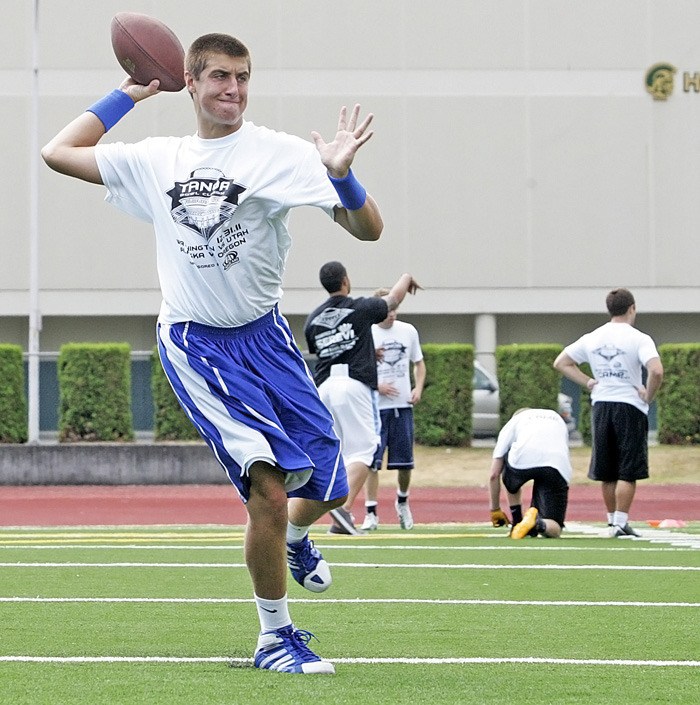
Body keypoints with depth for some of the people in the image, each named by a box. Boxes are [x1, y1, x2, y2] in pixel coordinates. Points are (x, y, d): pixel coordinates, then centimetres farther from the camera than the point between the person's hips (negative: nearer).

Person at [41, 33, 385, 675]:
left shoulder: (281, 153, -2)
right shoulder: (157, 160, 7)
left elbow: (368, 229, -7)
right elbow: (58, 153, 14)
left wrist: (341, 173, -26)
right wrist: (125, 96, 14)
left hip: (265, 337, 1)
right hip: (196, 347, -1)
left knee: (326, 488, 2)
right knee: (269, 487, -19)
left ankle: (294, 540, 41)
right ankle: (275, 636, -5)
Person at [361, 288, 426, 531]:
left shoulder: (408, 331, 6)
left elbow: (418, 363, 17)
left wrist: (418, 388, 0)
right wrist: (376, 386, -16)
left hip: (402, 405, 3)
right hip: (375, 407, -3)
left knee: (405, 463, 7)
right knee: (372, 462, -6)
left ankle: (402, 501, 32)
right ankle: (371, 513, -1)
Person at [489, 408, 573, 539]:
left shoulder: (513, 421, 31)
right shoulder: (557, 418, 40)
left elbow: (494, 475, 24)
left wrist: (495, 510, 35)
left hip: (523, 462, -1)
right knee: (554, 530, 9)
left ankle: (517, 523, 27)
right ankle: (539, 523, -26)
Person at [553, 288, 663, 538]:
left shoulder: (591, 339, 8)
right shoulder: (639, 339, -9)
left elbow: (560, 363, 14)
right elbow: (656, 371, -23)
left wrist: (588, 382, 10)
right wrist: (648, 396, -7)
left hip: (600, 405, 5)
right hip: (630, 407, -5)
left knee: (607, 472, 14)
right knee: (628, 472, -2)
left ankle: (612, 520, 22)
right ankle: (621, 522, -7)